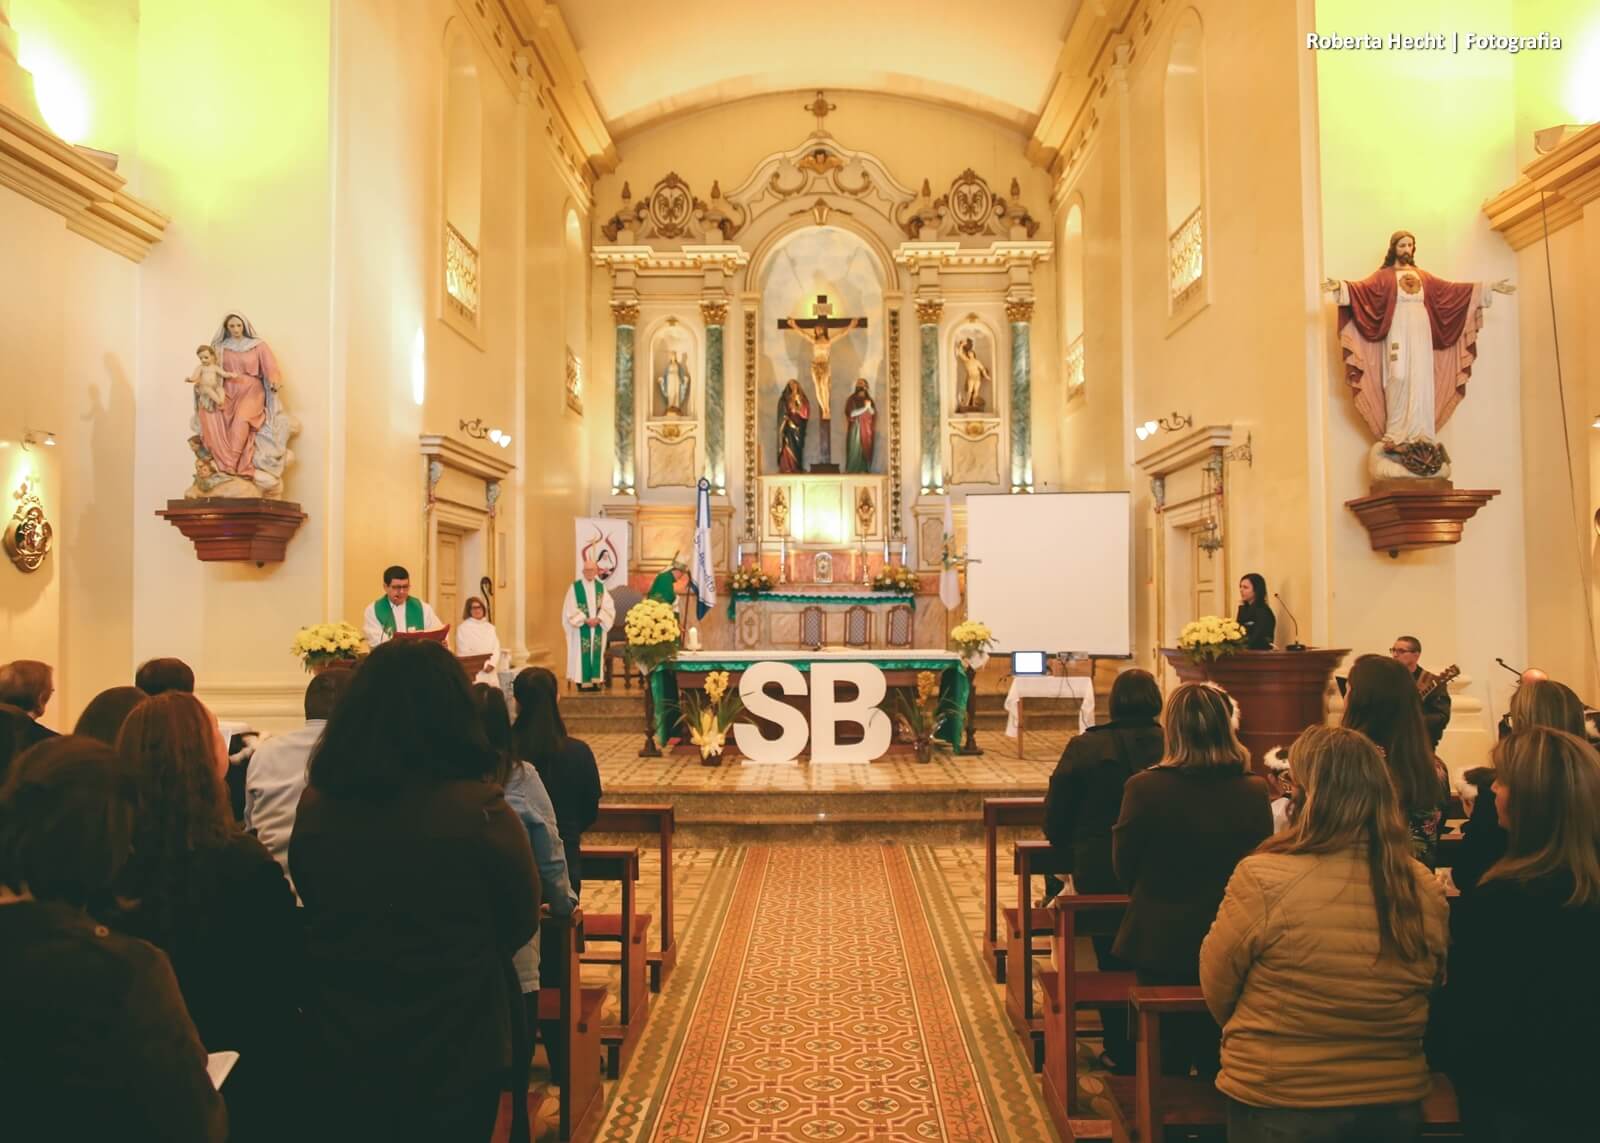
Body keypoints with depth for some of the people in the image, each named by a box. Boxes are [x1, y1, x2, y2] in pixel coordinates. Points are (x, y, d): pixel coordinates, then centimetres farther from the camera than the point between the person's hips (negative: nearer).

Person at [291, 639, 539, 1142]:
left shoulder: (315, 804, -10)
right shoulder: (479, 810, -22)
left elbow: (318, 913, 7)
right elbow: (521, 924, -6)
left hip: (339, 1048, 3)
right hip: (454, 1052, -3)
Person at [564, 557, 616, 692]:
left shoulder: (601, 587, 6)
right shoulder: (575, 587, -4)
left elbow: (608, 607, 0)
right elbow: (571, 609, -8)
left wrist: (598, 618, -15)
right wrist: (585, 620, -16)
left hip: (597, 627, 3)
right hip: (581, 629, -3)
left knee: (596, 653, 2)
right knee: (582, 654, -4)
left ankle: (595, 680, 5)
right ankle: (583, 681, -2)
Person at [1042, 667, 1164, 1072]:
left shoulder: (1084, 747, -12)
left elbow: (1054, 819, -7)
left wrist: (1075, 858, 10)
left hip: (1099, 875, -1)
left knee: (1113, 962, 17)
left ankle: (1121, 1051, 25)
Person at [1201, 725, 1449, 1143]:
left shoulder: (1263, 878, -22)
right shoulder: (1425, 889, -9)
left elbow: (1216, 987, -9)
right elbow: (1433, 990, 7)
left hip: (1277, 1104, -4)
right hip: (1395, 1105, 4)